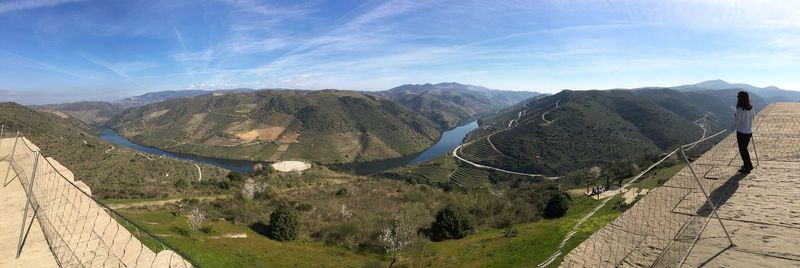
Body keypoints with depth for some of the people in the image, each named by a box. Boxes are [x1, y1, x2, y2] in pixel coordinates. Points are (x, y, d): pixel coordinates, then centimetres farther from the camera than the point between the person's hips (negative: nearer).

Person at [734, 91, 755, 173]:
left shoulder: (740, 109, -22)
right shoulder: (750, 107, 1)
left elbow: (737, 121, -19)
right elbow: (753, 116, 17)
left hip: (741, 132, -7)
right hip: (749, 132, 7)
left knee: (742, 150, 5)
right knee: (745, 149, 22)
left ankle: (747, 167, 12)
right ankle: (749, 165, 32)